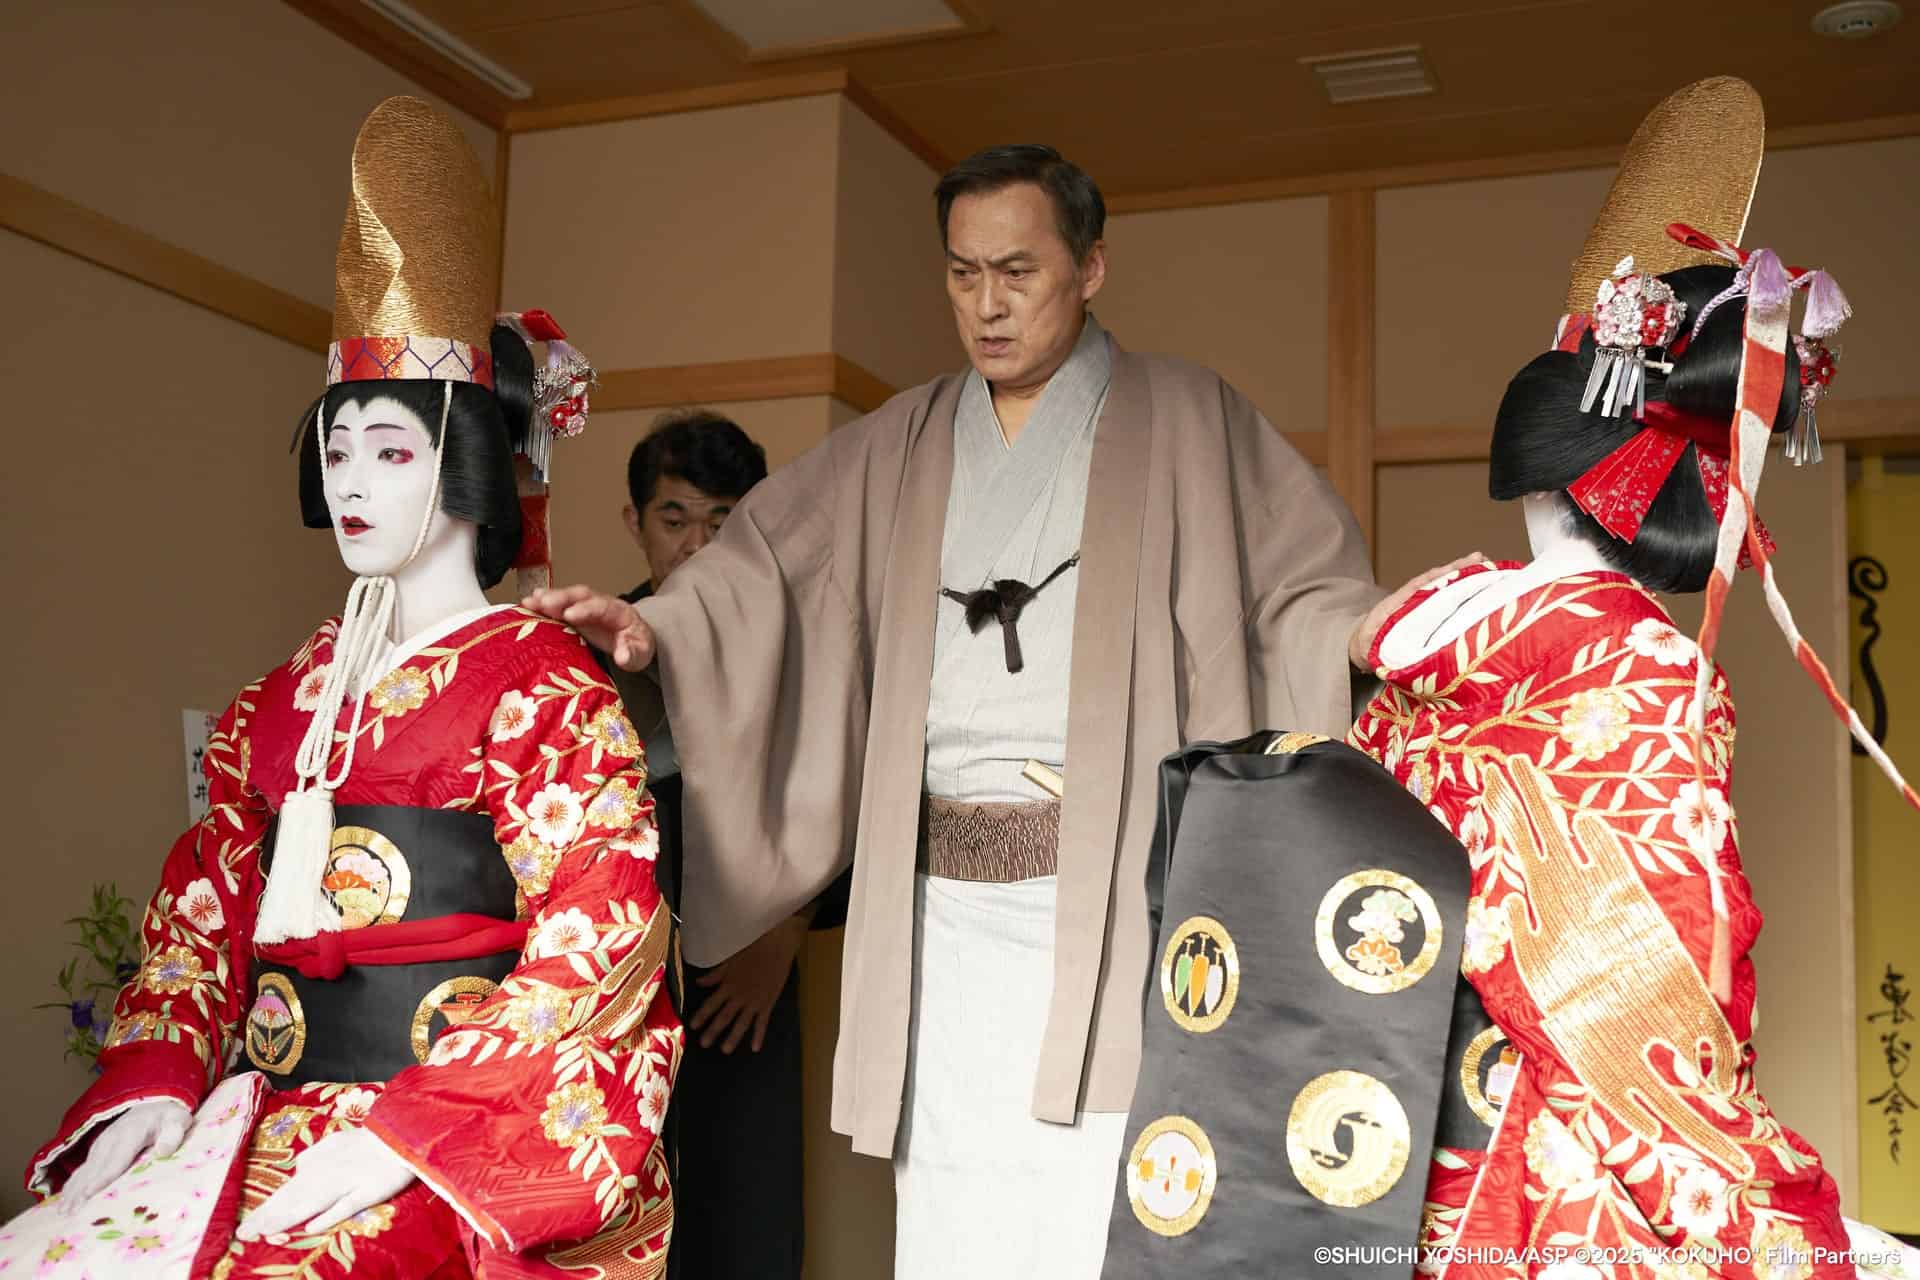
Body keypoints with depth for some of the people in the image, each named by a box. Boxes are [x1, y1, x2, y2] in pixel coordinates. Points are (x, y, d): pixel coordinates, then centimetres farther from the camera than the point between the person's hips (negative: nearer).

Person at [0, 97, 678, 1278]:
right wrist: (154, 1081, -4)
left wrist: (406, 1134, -18)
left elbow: (595, 955, -11)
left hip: (464, 1133, -5)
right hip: (267, 1112, 5)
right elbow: (204, 908, 14)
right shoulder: (287, 699, 16)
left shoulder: (547, 686, -4)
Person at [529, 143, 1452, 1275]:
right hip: (949, 913, 4)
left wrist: (1380, 630, -20)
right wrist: (652, 626, -6)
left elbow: (1302, 586, 1)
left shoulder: (1185, 421, 7)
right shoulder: (902, 446, 18)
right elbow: (766, 562, 12)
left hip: (1116, 904, -3)